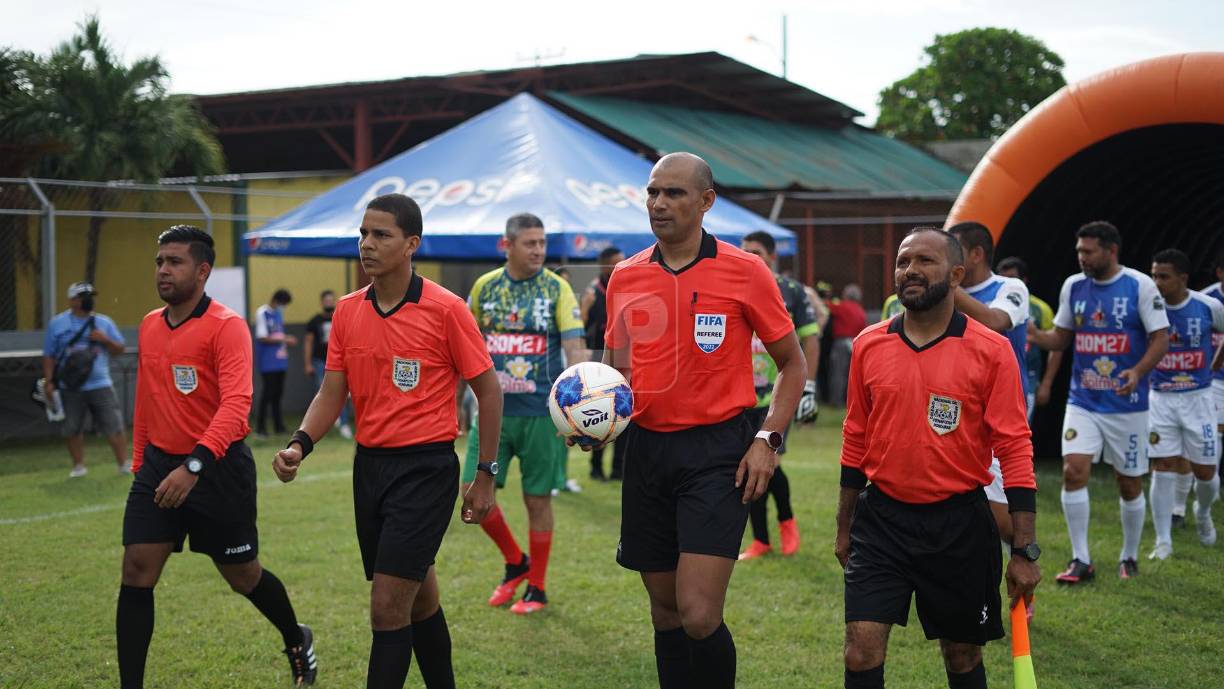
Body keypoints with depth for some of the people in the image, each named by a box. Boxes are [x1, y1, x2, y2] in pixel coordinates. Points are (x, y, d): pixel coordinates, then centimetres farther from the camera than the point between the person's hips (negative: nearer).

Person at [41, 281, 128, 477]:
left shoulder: (104, 322, 7)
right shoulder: (57, 324, 3)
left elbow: (119, 349, 8)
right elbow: (49, 355, 4)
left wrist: (105, 339, -11)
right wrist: (48, 382, -3)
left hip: (101, 385, 0)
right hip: (71, 388, 0)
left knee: (114, 426, -3)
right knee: (73, 429, 6)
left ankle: (124, 464, 5)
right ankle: (78, 466, 19)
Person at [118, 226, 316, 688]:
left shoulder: (226, 326, -14)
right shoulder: (149, 326, 8)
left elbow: (236, 405, -26)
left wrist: (194, 466, -37)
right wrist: (139, 462, 20)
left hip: (216, 467, -5)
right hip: (159, 465, 5)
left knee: (243, 576, 11)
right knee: (136, 571, -7)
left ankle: (297, 642, 40)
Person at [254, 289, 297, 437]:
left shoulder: (279, 313, 13)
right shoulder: (262, 313, -10)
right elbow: (262, 338, -14)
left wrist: (286, 341, 5)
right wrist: (283, 340, -13)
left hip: (280, 360, 7)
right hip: (268, 362, -7)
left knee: (278, 392, 9)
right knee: (268, 391, -7)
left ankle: (278, 424, 15)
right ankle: (260, 426, 0)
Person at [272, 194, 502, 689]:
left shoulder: (445, 309, -10)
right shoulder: (347, 312, 6)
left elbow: (487, 390, -5)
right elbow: (332, 393, 8)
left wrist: (486, 476, -5)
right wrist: (299, 445, -11)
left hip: (426, 467, -6)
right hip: (370, 464, 6)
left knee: (388, 607, -10)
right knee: (419, 599, 17)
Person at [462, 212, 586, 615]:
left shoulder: (557, 289, -5)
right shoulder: (484, 287, 4)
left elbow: (575, 348, -12)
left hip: (540, 412, -3)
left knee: (538, 499, 4)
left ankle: (536, 589, 19)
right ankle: (515, 563, 22)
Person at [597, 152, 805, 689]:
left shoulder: (744, 272, -4)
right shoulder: (624, 277, 7)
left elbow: (793, 365, 4)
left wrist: (768, 439, -7)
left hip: (717, 451, -4)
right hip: (645, 448, 5)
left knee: (699, 615, -13)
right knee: (665, 610, 11)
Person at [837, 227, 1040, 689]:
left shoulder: (991, 351, -7)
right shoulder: (868, 345, 3)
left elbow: (1015, 450, -7)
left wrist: (1025, 550, -10)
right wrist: (844, 527, 14)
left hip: (959, 524, -2)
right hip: (881, 519, 2)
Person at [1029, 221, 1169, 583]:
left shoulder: (1140, 285, -8)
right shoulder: (1073, 286, 4)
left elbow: (1161, 338, -8)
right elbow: (1061, 336, 13)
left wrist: (1138, 372, -25)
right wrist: (1035, 336, -8)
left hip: (1127, 404, -3)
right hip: (1082, 402, 3)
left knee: (1129, 483, 7)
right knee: (1073, 471, -12)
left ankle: (1129, 557, 26)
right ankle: (1081, 560, -3)